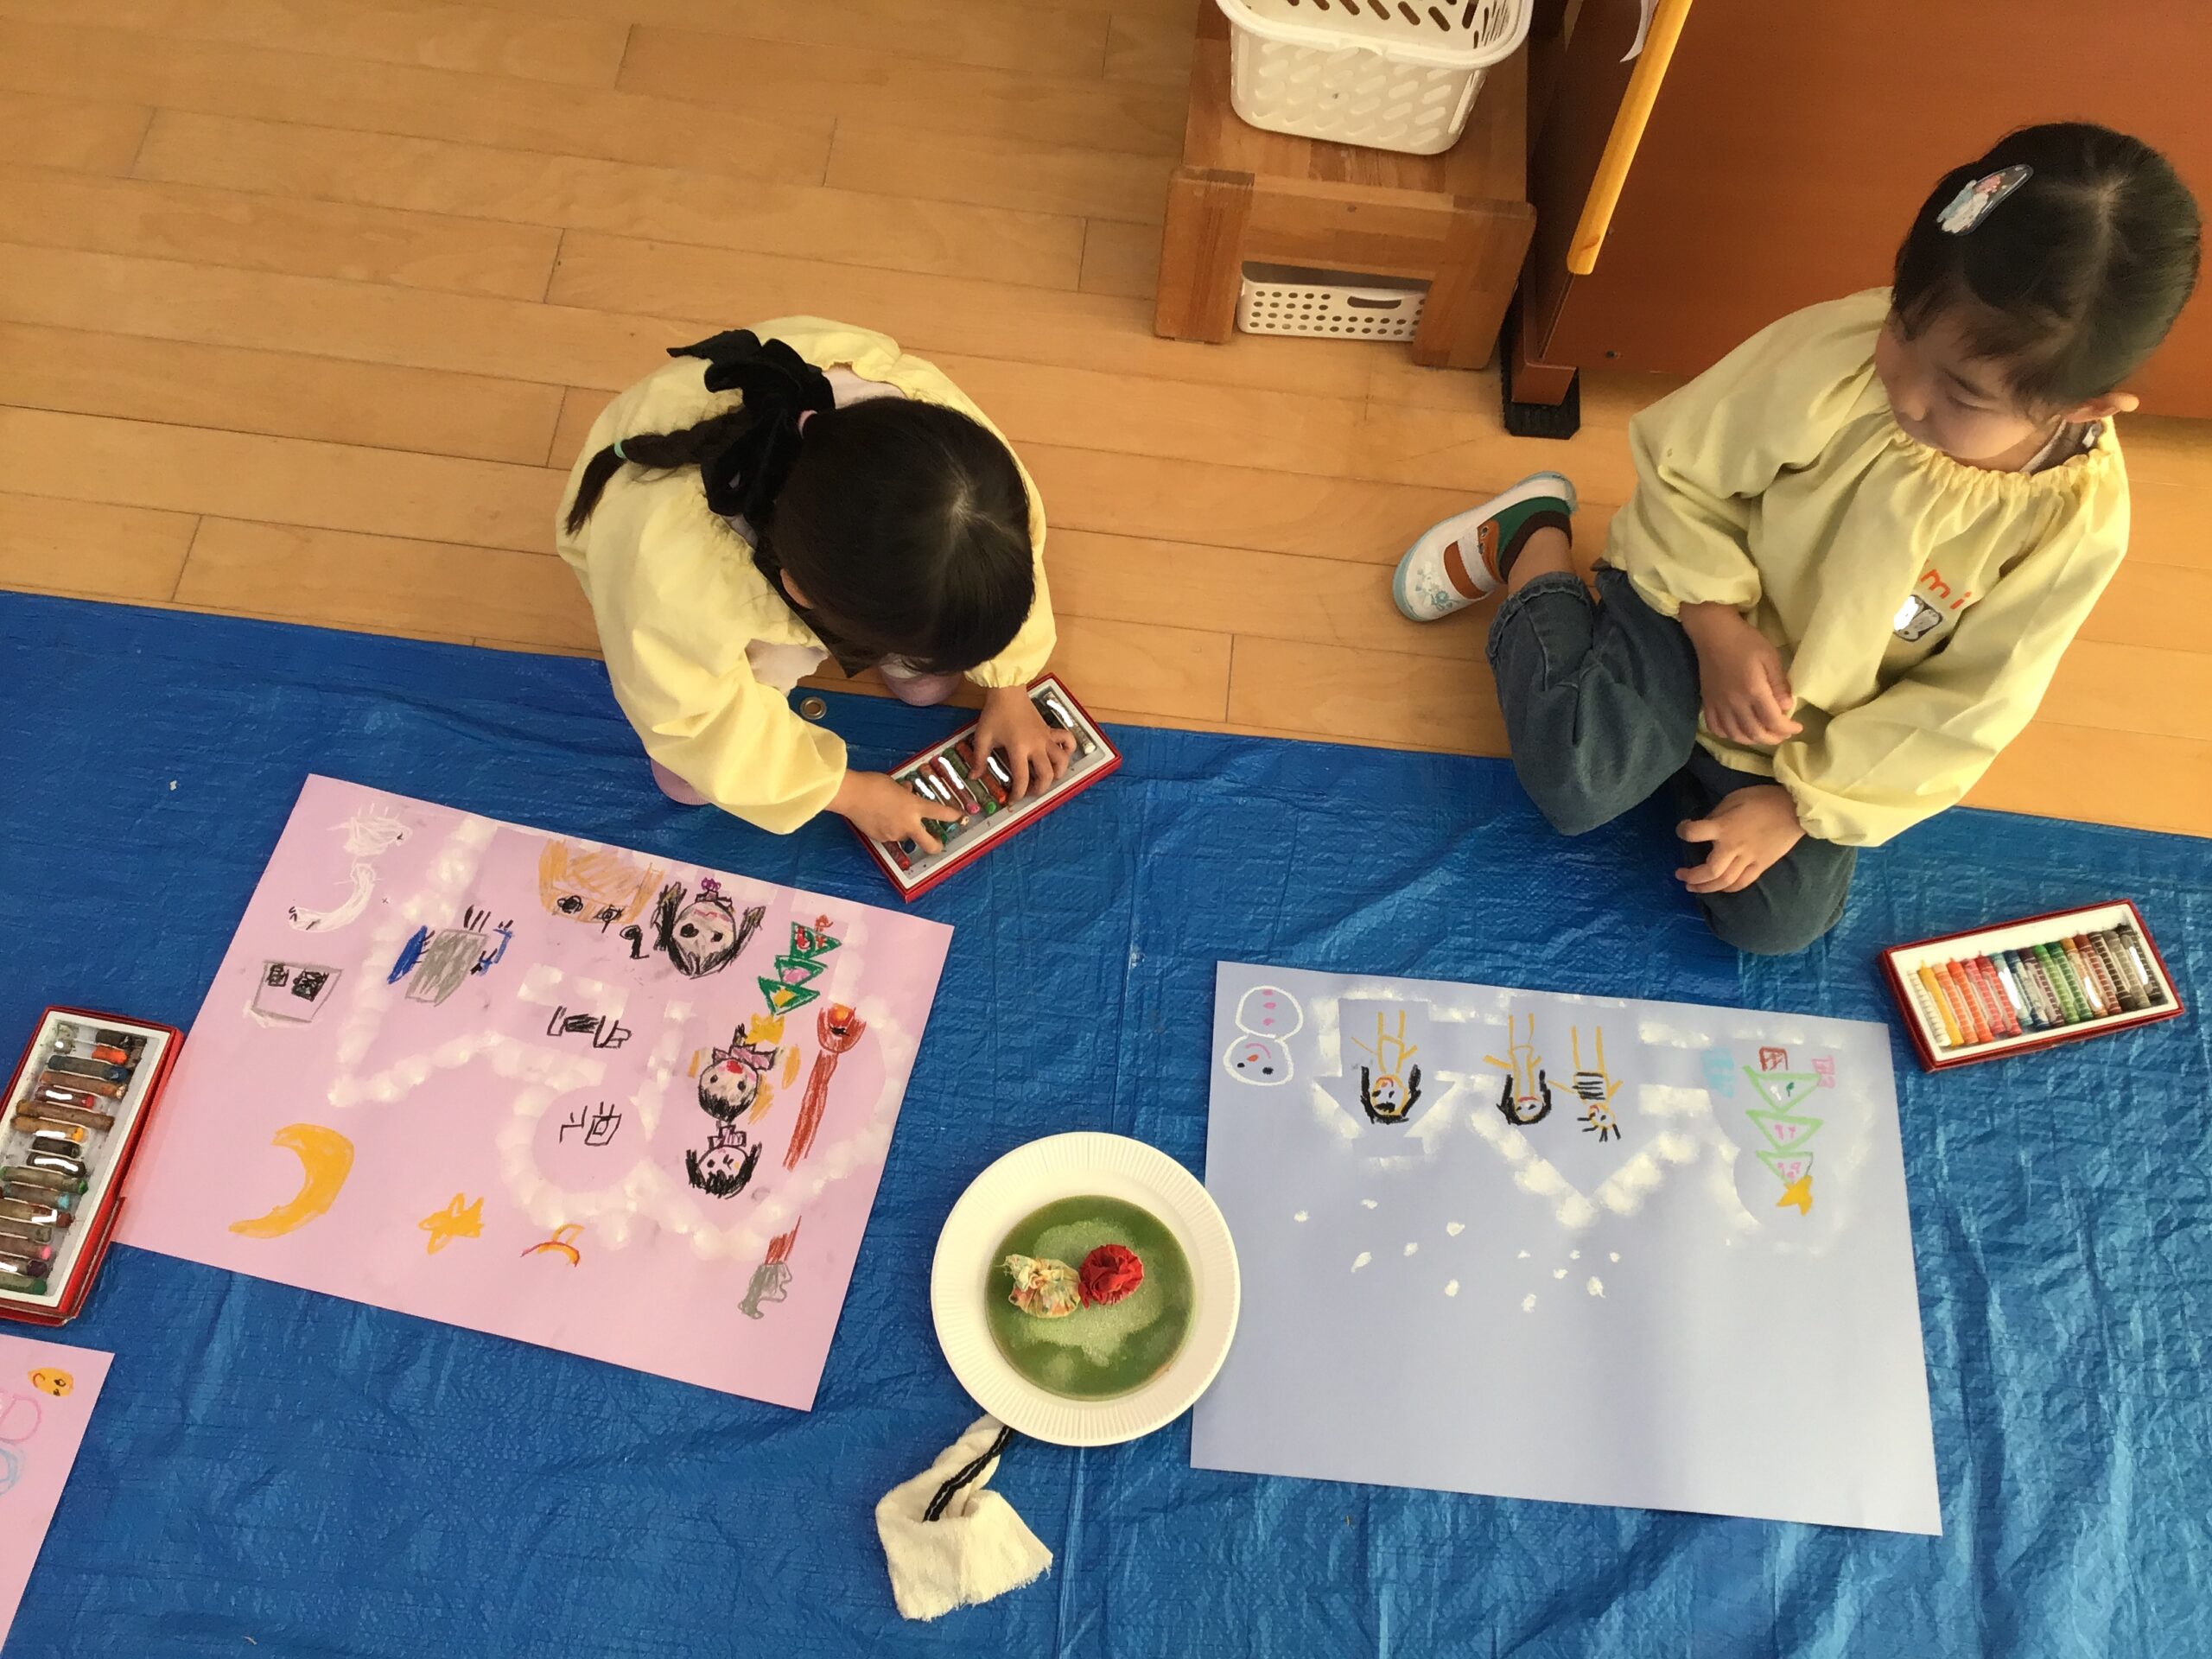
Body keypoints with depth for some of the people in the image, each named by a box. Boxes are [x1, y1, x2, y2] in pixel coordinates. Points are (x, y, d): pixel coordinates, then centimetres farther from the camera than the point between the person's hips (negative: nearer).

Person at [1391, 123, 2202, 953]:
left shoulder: (2078, 523, -22)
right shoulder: (1828, 356, -29)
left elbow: (1966, 709, -12)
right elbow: (1682, 469, -13)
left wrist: (1802, 802, -15)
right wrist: (1719, 627, -23)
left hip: (1830, 731, 2)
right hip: (1705, 608, -2)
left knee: (1777, 921, -5)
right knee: (1577, 783, -22)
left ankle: (1702, 752, 21)